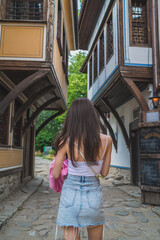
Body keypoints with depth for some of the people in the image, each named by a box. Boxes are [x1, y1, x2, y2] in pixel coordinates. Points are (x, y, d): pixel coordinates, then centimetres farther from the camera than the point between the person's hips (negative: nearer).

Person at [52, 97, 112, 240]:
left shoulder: (66, 141, -13)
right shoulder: (107, 141, -8)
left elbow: (56, 174, -4)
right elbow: (104, 173, 2)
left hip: (71, 195, -2)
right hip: (94, 195, 2)